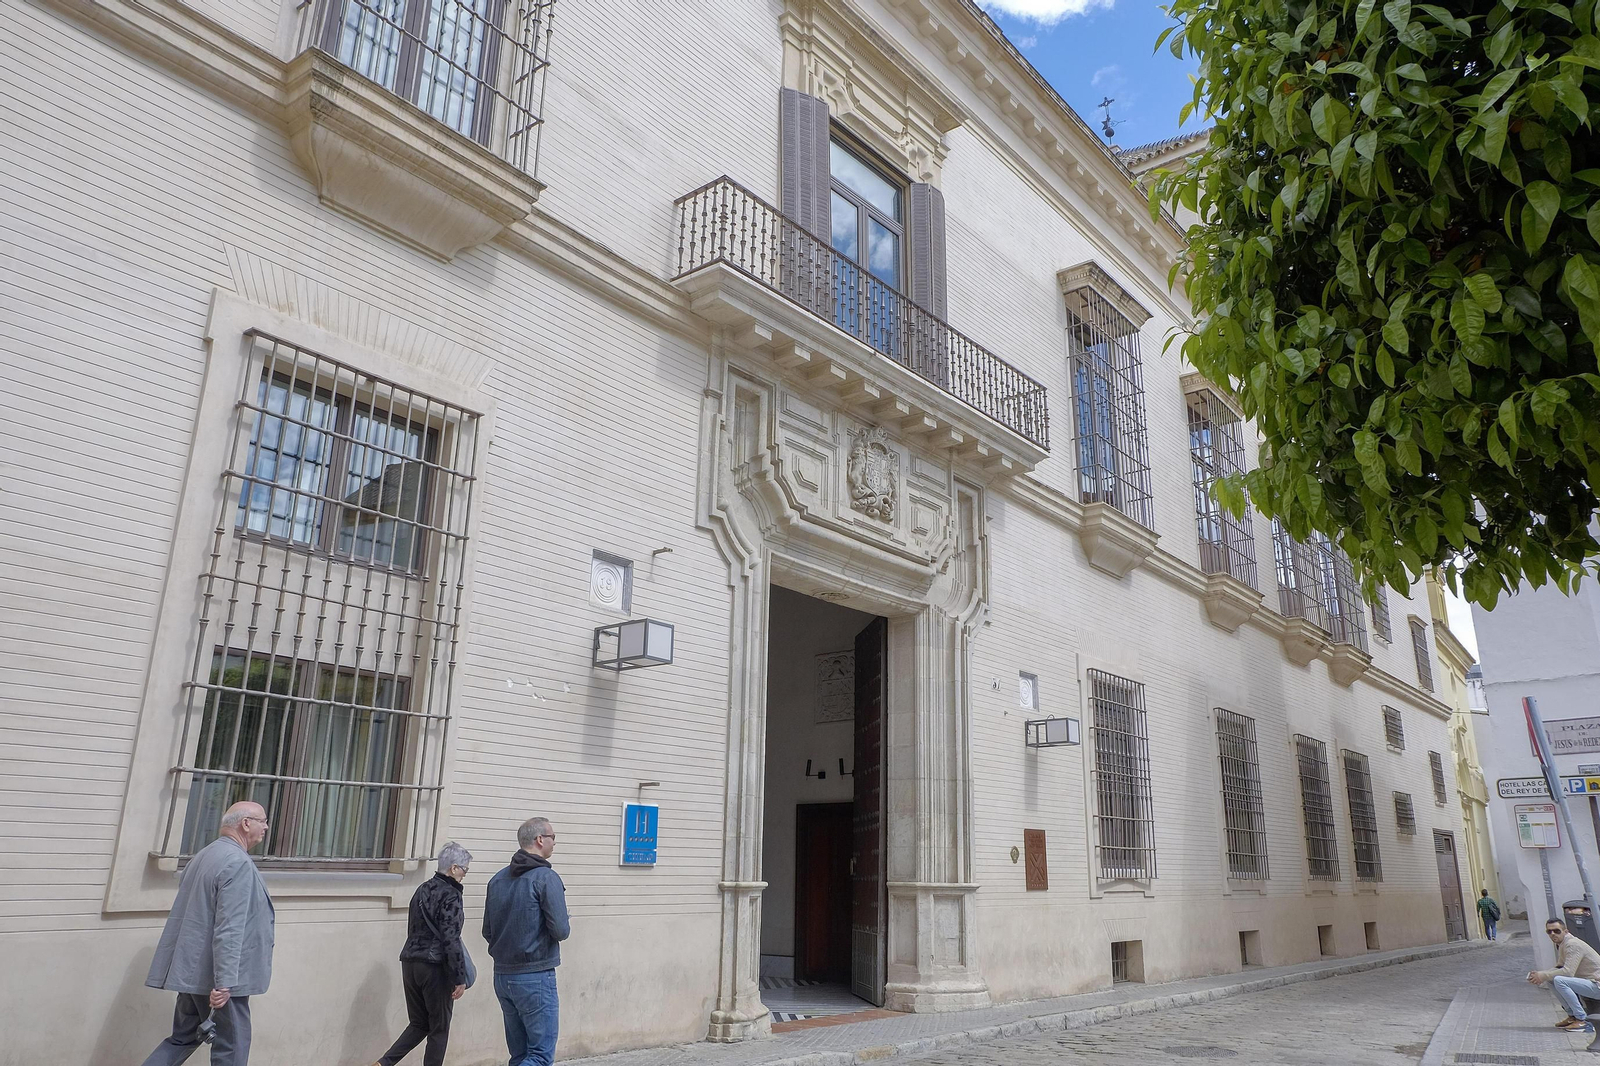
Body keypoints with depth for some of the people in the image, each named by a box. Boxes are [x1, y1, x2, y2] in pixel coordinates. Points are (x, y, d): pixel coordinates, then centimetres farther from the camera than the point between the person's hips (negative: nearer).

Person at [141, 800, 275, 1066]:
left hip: (192, 968, 9)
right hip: (216, 975, -9)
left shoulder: (204, 855, 14)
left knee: (182, 1039, 18)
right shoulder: (238, 863, -19)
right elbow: (229, 929, -25)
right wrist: (224, 982, -26)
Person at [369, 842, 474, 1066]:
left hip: (410, 963, 8)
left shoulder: (422, 889, 11)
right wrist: (460, 978, -12)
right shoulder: (450, 896, -13)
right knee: (439, 1029, 7)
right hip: (435, 967, -8)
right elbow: (451, 940, -17)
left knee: (418, 1024, 17)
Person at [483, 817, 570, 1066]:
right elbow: (561, 931, -16)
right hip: (536, 977, -7)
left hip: (502, 977, 7)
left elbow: (488, 931, 13)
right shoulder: (546, 878, -13)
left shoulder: (497, 879, 8)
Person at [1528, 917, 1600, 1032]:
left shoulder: (1572, 944, -19)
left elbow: (1568, 972, -28)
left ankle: (1582, 1021, -20)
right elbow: (1559, 968, 14)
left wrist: (1544, 975, -19)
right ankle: (1572, 1016, 6)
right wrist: (1539, 974, -3)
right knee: (1550, 980, 3)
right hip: (1587, 981, 10)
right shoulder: (1562, 944, 10)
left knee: (1559, 981, -28)